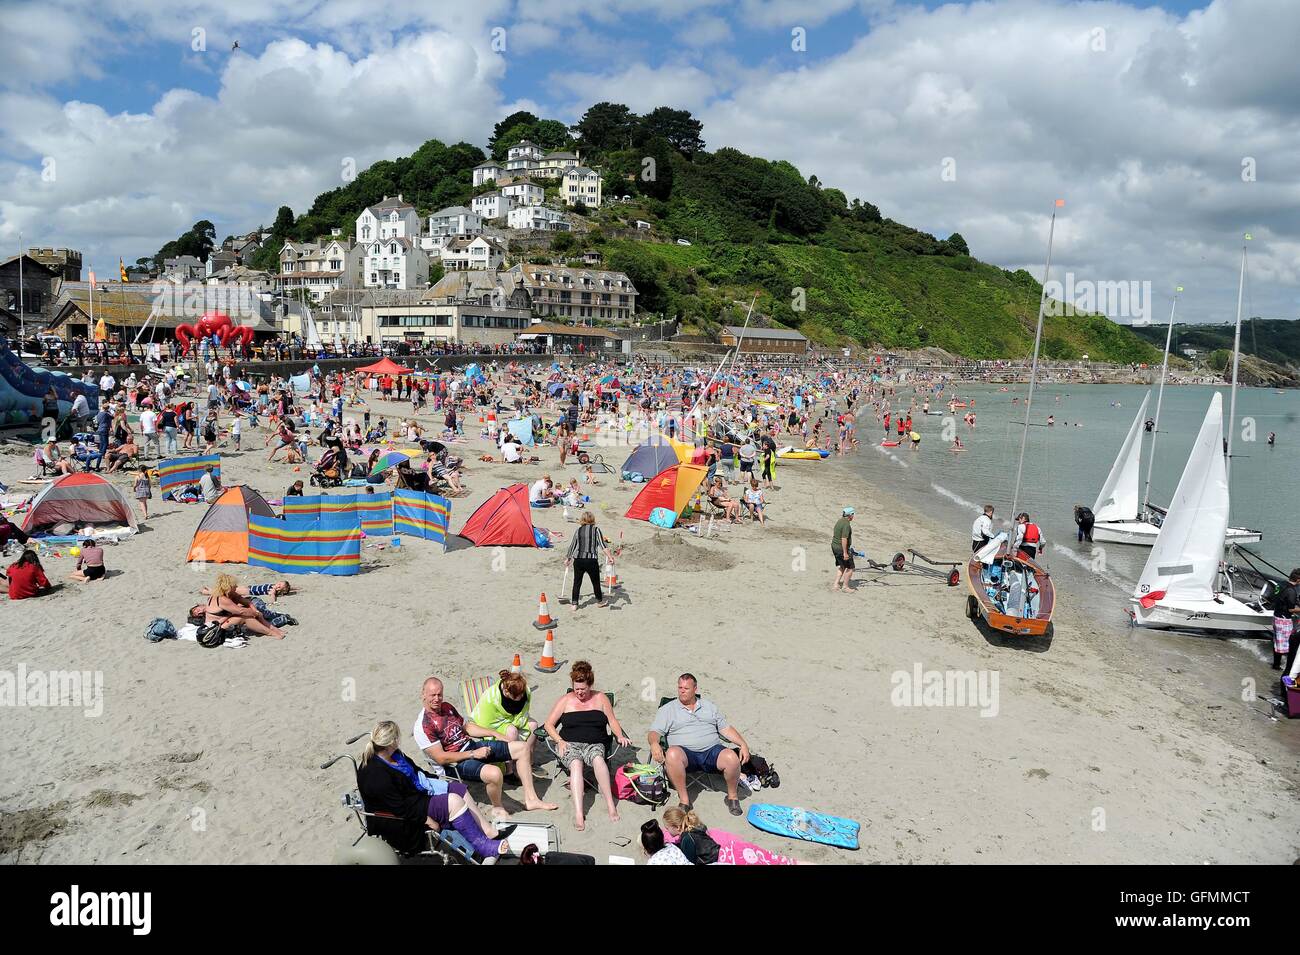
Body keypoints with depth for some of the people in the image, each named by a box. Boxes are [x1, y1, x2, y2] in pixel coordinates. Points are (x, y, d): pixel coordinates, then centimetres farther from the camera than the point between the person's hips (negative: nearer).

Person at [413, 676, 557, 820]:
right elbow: (441, 758, -20)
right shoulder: (423, 726, -18)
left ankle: (530, 799, 7)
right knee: (494, 773, -37)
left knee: (522, 747, 2)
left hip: (473, 745, 9)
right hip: (458, 762, -9)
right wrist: (473, 754, -18)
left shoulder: (446, 707, 8)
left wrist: (496, 734, 12)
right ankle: (497, 809, -5)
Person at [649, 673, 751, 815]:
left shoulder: (709, 707, 22)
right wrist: (654, 744, -21)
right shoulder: (667, 709, 13)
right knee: (672, 754, -37)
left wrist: (743, 744, 5)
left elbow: (726, 728, 20)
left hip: (712, 750, 2)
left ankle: (732, 796, -2)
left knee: (731, 758, -29)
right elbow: (654, 732, 3)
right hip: (685, 753, -2)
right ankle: (683, 799, -22)